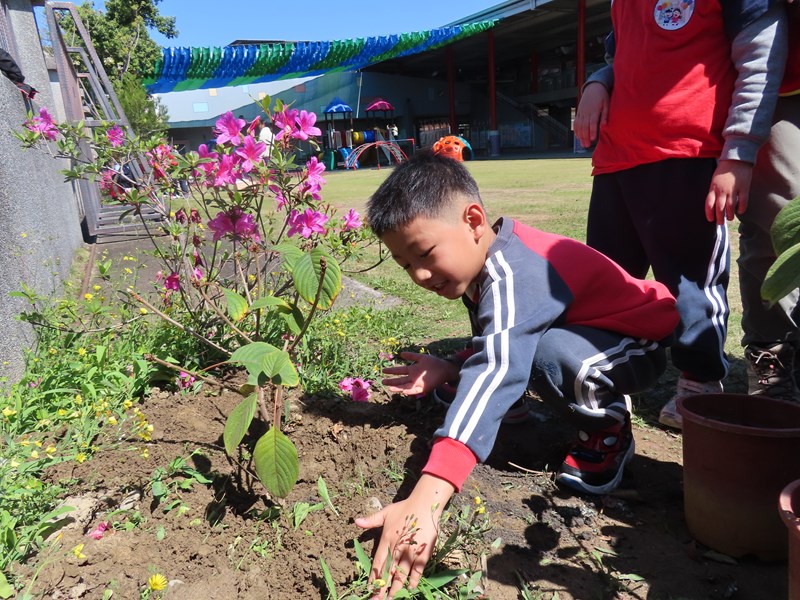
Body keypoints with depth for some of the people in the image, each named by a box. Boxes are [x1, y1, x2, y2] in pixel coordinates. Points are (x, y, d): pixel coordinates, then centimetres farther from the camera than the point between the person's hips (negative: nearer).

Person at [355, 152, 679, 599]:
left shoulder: (512, 276, -34)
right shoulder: (486, 262, -3)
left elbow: (493, 376, -49)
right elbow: (497, 353, 9)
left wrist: (424, 502, -58)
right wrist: (449, 369, -12)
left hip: (641, 344, -10)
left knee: (549, 353, -35)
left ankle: (609, 431, -3)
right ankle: (602, 404, 19)